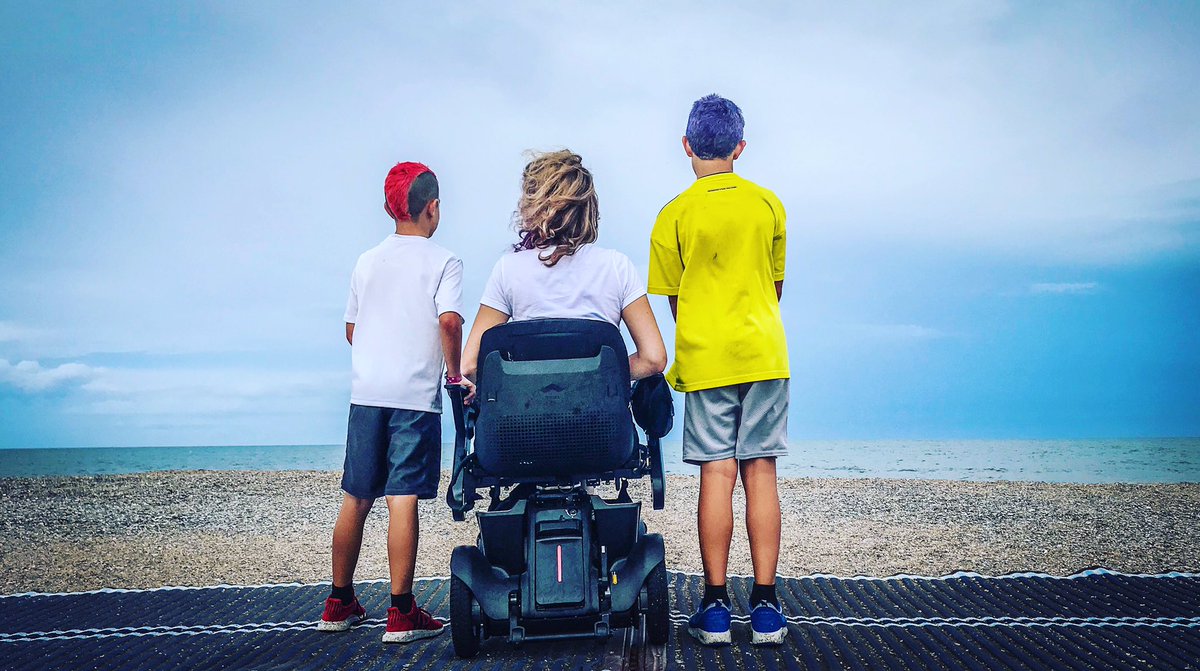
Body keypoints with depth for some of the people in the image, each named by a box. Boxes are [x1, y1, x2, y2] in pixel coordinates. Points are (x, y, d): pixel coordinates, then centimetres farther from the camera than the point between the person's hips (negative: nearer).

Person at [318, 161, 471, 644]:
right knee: (403, 500, -6)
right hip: (415, 395, -5)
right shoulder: (442, 262, -3)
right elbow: (449, 321, -17)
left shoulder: (367, 262, 13)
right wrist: (454, 373, -4)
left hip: (366, 392, 5)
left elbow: (351, 330, 17)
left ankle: (339, 604, 21)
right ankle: (401, 613, -4)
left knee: (356, 500, 12)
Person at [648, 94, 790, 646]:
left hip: (705, 358, -2)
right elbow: (775, 285, 14)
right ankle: (765, 607, 4)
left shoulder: (674, 215, -1)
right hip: (764, 354, 2)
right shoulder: (769, 205, 5)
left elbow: (673, 298, 6)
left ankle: (715, 609, 3)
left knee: (717, 475, 0)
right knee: (760, 473, 3)